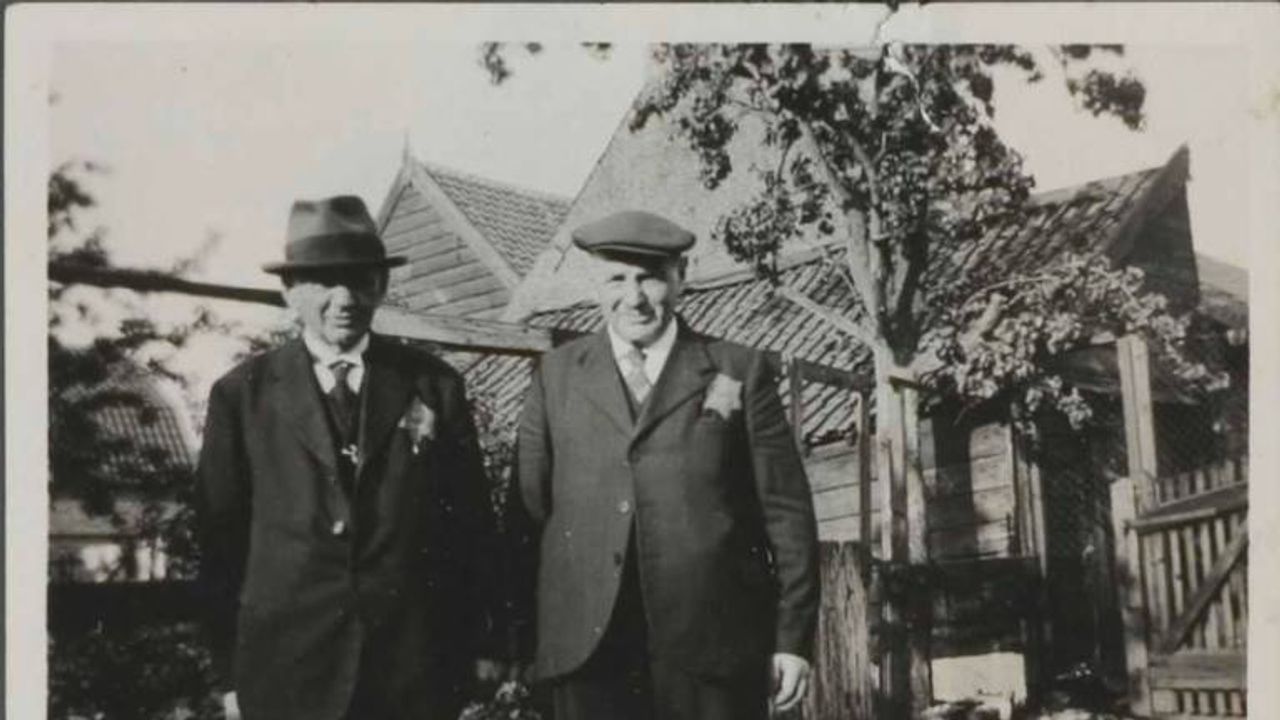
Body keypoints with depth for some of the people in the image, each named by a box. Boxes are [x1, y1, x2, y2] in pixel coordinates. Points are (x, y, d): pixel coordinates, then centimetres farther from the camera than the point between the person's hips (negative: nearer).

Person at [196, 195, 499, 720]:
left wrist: (473, 647, 5)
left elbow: (471, 524, 5)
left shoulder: (435, 386, 2)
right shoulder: (242, 395, 0)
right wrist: (231, 674, 3)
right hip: (287, 674, -1)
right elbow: (222, 539, 2)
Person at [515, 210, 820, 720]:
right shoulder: (557, 374, 12)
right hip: (588, 650, 1)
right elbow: (529, 506, 11)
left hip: (715, 645, -1)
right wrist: (516, 639, 6)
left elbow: (786, 511, 5)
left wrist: (793, 639, 0)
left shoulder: (740, 371, 7)